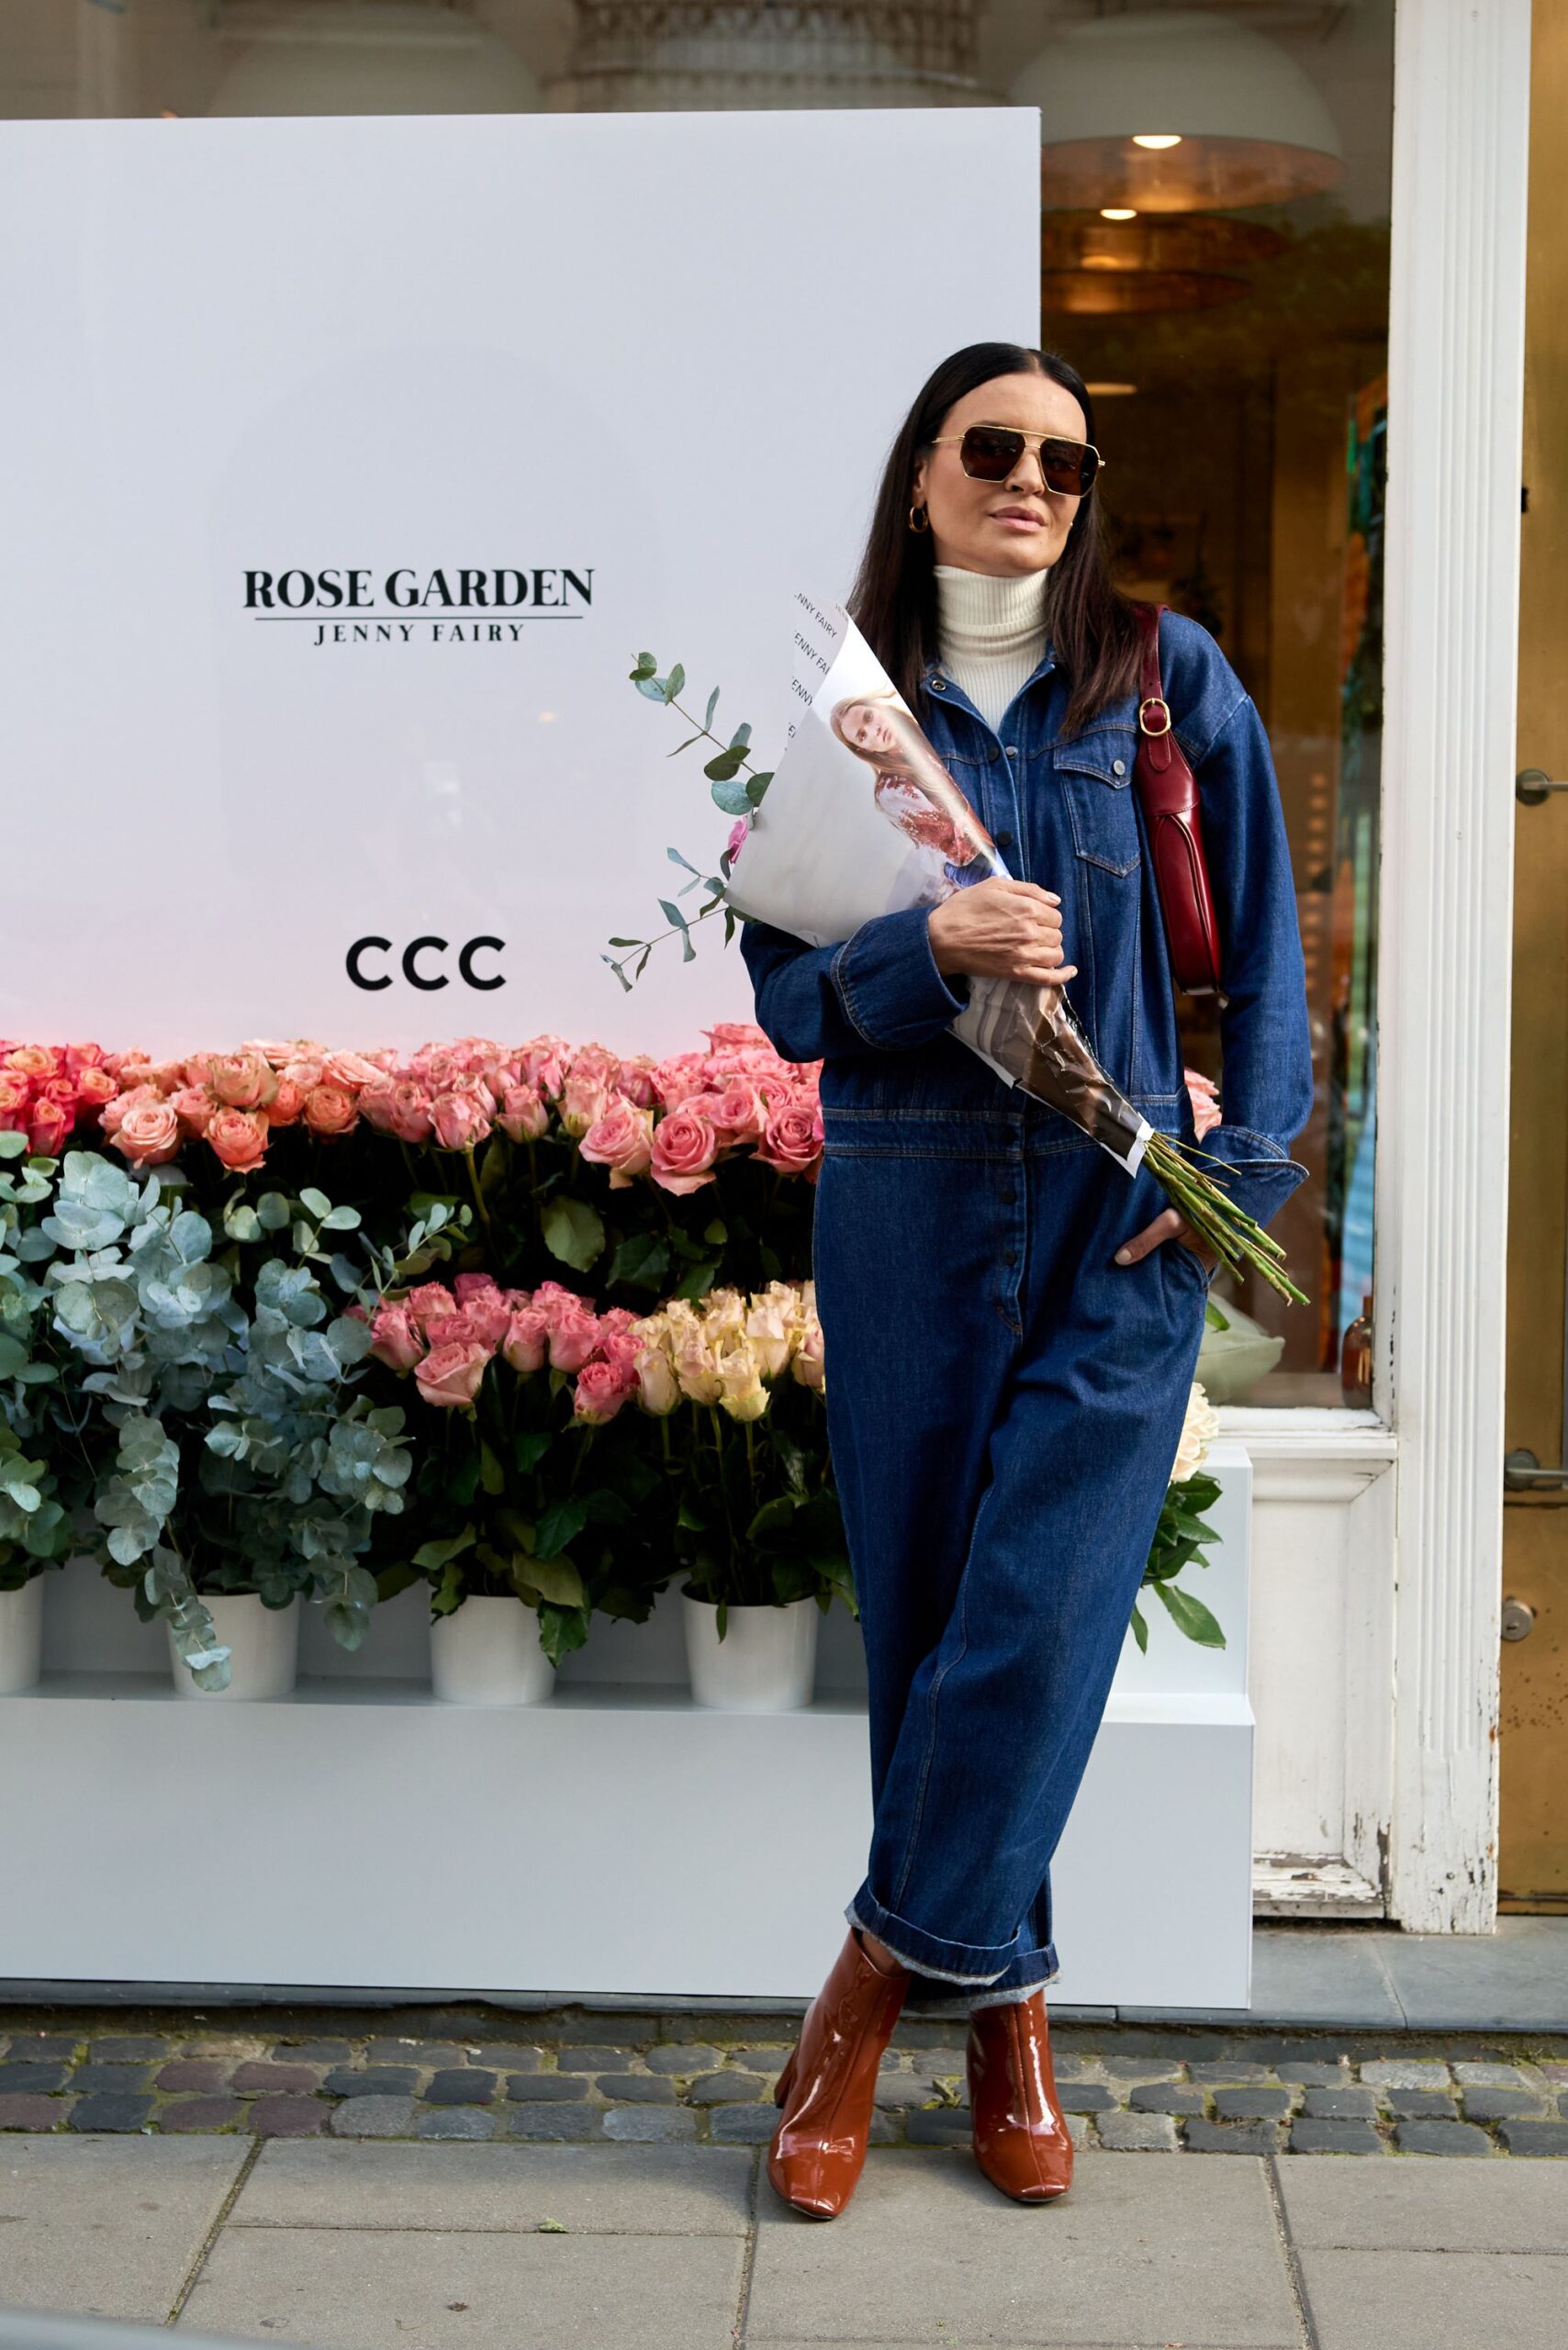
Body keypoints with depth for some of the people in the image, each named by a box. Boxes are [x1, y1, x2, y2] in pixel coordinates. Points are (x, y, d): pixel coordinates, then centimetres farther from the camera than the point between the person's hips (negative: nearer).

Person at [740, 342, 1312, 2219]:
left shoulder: (1168, 677, 5)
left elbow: (1261, 934, 8)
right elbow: (788, 1000, 1)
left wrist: (1245, 1150, -2)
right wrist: (930, 950, -18)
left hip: (1127, 1210, -1)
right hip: (905, 1202, 1)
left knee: (1039, 1607, -8)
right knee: (919, 1608, 4)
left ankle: (888, 1971, 7)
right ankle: (1000, 1998, 19)